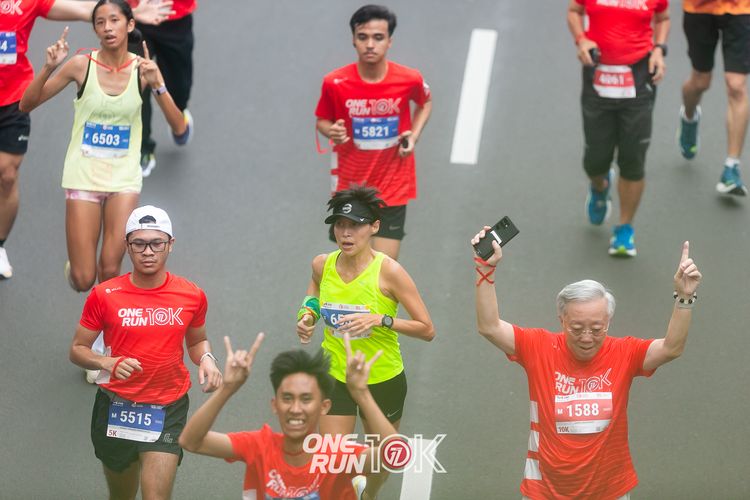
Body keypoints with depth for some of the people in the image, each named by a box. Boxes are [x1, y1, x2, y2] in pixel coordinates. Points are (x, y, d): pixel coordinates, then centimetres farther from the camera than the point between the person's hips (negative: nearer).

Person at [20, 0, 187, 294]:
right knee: (83, 281, -2)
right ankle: (75, 266, 33)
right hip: (83, 174, -1)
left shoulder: (142, 68, -5)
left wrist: (157, 84, -21)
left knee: (109, 271, -4)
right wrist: (49, 68, -19)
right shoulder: (82, 65, -8)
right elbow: (26, 105, -3)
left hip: (124, 178, 1)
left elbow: (179, 127, -8)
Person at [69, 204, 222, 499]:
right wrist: (108, 362, -21)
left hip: (168, 409, 0)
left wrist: (206, 359, -6)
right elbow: (77, 349, 0)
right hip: (116, 406, 0)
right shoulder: (104, 295, -7)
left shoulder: (192, 296, -1)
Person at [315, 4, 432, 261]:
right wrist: (332, 132, -19)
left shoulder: (409, 79, -12)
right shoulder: (335, 83, -14)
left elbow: (425, 103, 12)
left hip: (392, 189, 0)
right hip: (349, 187, 0)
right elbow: (322, 121, 4)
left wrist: (414, 135, -4)